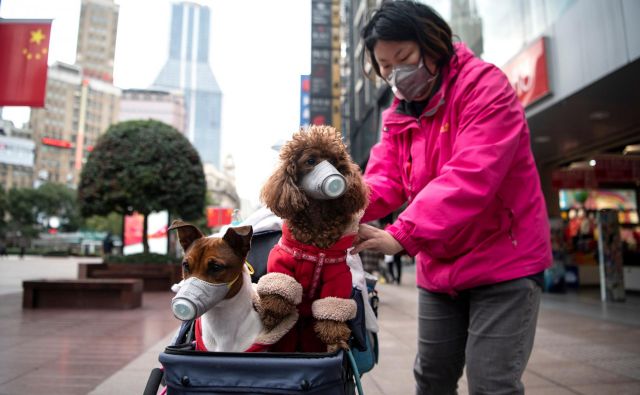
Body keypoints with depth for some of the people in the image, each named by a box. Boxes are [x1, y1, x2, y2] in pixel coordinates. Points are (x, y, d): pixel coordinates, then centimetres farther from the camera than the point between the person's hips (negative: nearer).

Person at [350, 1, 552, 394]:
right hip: (438, 267, 7)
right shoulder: (398, 116, 7)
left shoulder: (484, 86, -15)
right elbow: (384, 180, -4)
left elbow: (471, 176, -29)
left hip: (504, 258, -6)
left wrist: (402, 235, -37)